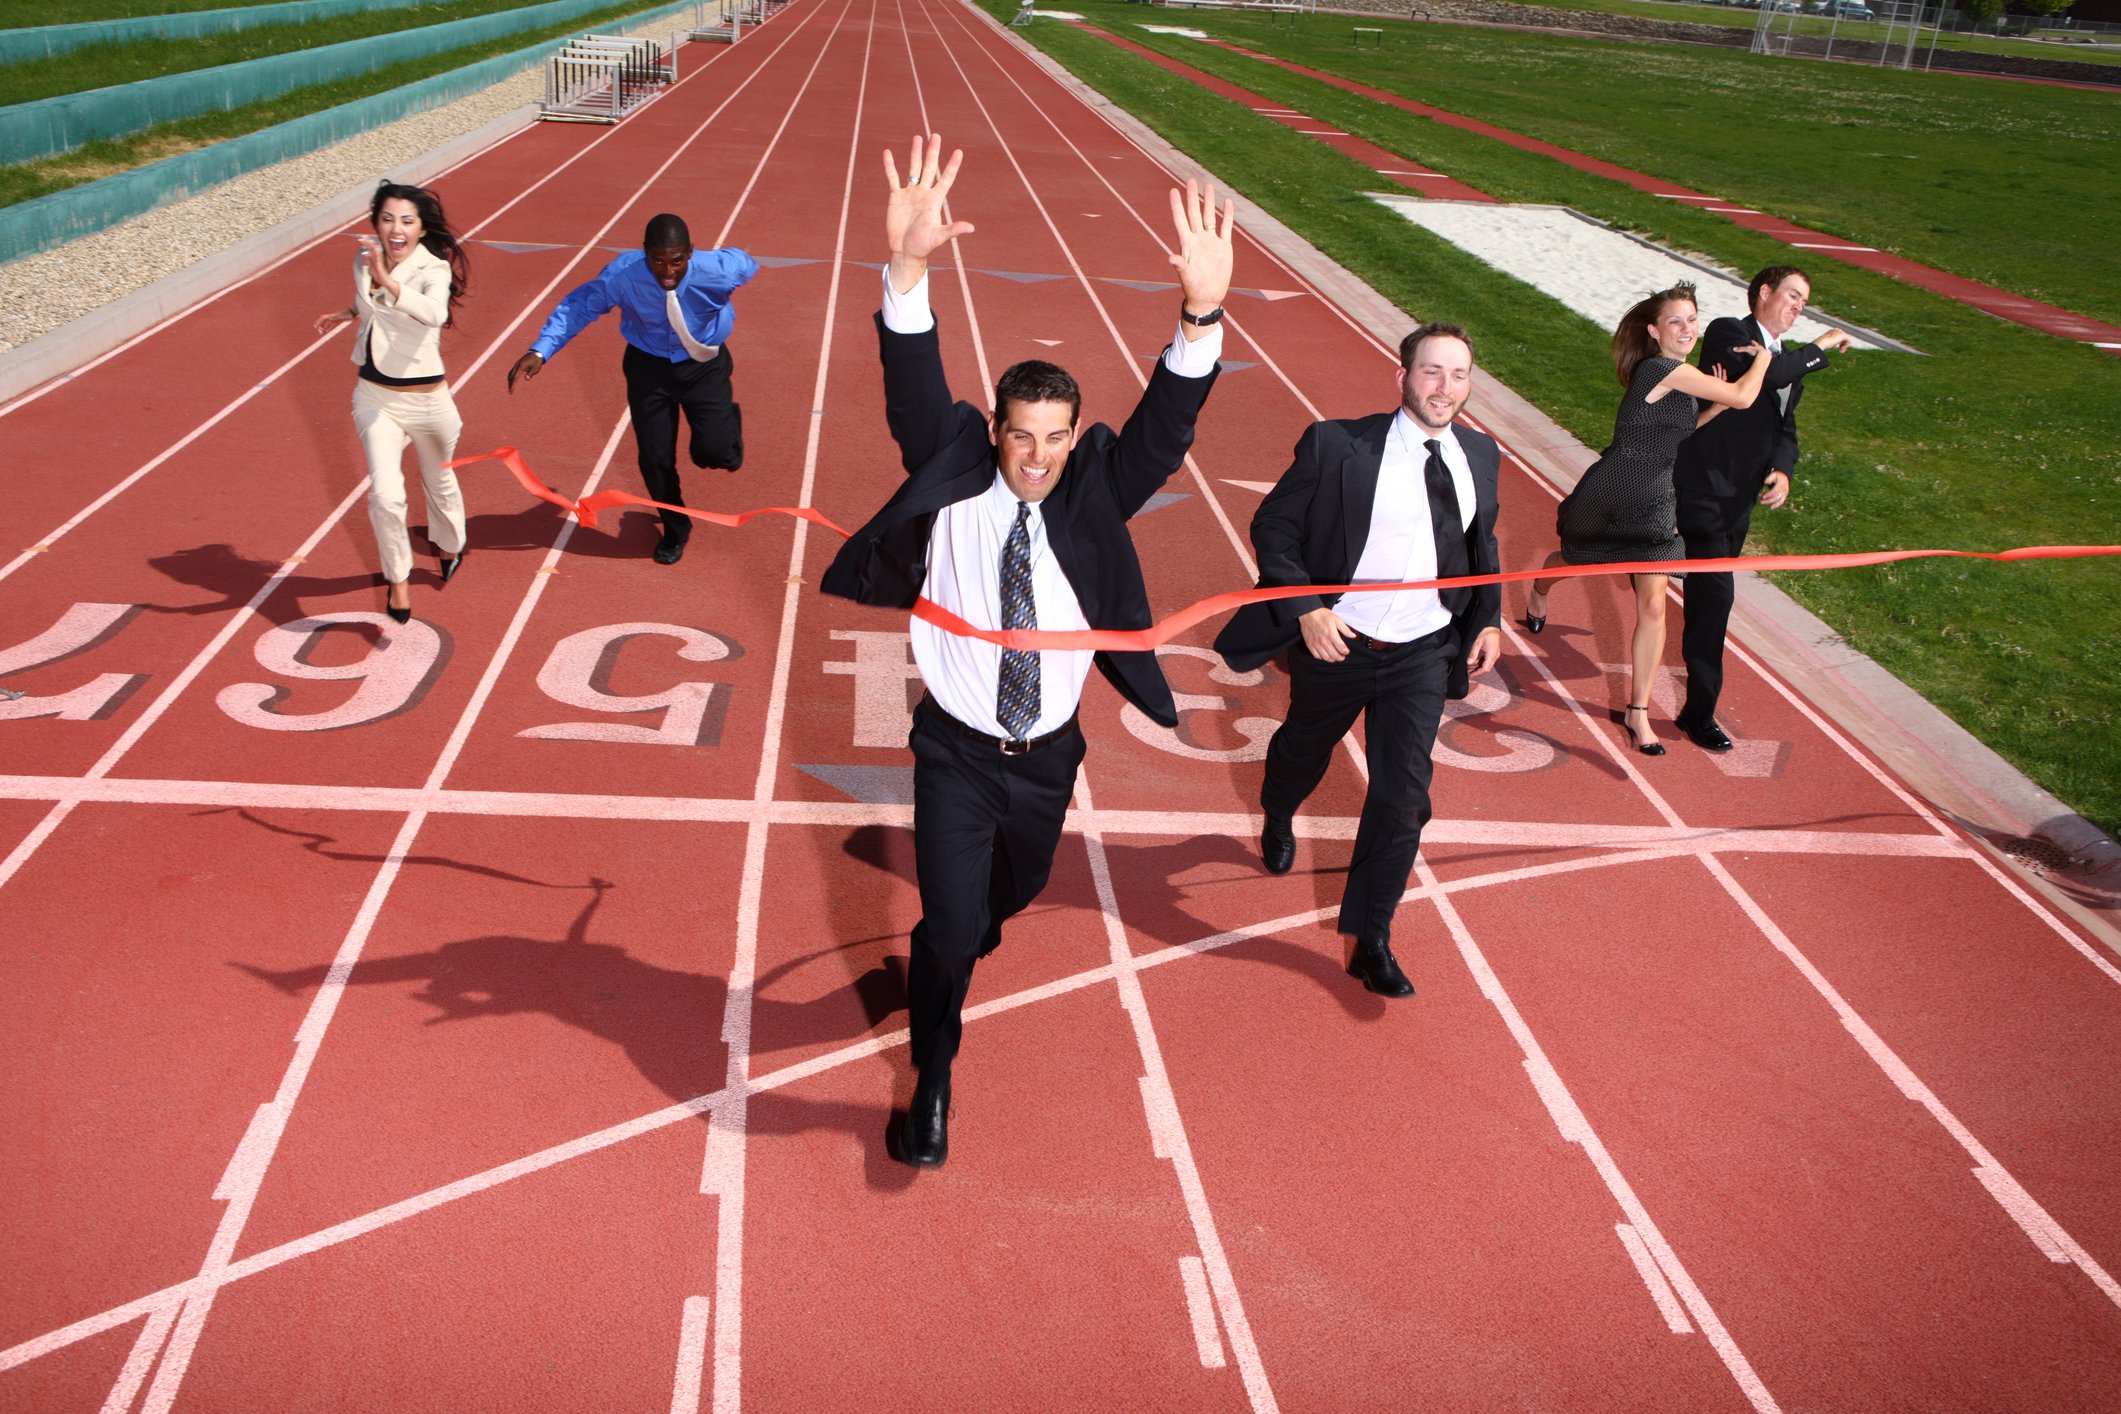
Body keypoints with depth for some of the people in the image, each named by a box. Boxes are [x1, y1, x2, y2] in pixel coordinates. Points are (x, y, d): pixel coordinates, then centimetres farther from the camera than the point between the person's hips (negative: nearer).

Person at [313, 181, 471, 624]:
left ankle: (451, 547, 50)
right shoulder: (364, 261, -2)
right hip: (375, 397, 3)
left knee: (439, 483, 19)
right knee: (385, 493, -14)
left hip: (427, 400, -3)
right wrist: (347, 313, 12)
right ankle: (398, 577, 8)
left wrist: (387, 281, -55)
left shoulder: (435, 269, -19)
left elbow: (435, 313, -44)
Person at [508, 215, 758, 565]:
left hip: (704, 364, -1)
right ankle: (675, 529, 32)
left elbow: (745, 263, -5)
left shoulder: (719, 270, -29)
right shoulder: (622, 275, -29)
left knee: (713, 453, -11)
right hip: (649, 365, 1)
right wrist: (541, 351, -27)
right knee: (654, 459, 2)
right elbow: (579, 305, -16)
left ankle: (727, 417, 28)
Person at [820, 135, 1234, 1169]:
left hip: (1048, 755, 4)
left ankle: (951, 951, 64)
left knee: (1017, 889, 27)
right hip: (956, 752, -3)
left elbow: (1165, 429, -21)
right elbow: (915, 389, -24)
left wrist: (1201, 315, -40)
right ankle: (933, 1080, 18)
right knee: (950, 927, -8)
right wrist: (908, 269, -43)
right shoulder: (952, 483, -11)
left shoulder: (1093, 500, -8)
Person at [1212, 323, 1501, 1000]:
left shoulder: (1480, 456, 0)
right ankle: (1277, 820, 60)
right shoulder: (1336, 445, -16)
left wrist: (1488, 619, 3)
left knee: (1403, 797, -3)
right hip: (1336, 642, -2)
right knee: (1304, 750, 23)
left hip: (1423, 654, 2)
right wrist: (1306, 610, -21)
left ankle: (1370, 941, 9)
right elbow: (1273, 525, -11)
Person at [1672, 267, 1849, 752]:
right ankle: (1699, 711, -8)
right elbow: (1760, 376, -27)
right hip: (1704, 488, -8)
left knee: (1711, 593, 19)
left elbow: (1784, 427, 14)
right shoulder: (1727, 334, -9)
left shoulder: (1790, 361, 18)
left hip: (1741, 495, 8)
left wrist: (1783, 469, -7)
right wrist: (1819, 349, -14)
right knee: (1714, 594, -12)